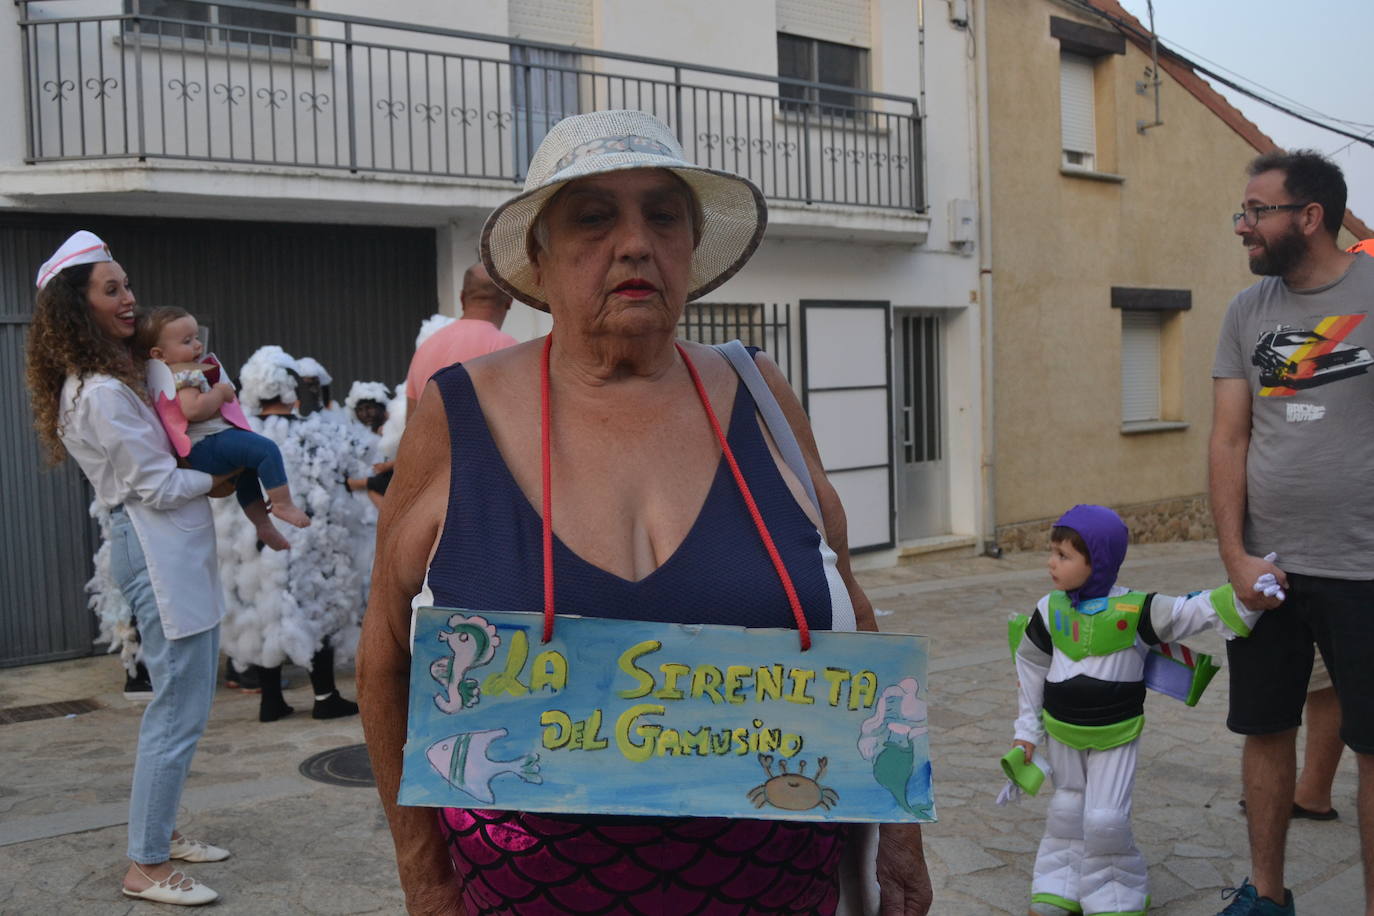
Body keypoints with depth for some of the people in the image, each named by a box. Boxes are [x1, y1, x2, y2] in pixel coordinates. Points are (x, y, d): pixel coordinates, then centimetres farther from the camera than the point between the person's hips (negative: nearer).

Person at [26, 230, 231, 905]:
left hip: (173, 551, 11)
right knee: (179, 711, -6)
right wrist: (218, 478, -1)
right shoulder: (102, 393, -18)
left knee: (179, 703, 18)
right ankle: (146, 867, 2)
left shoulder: (111, 377, 13)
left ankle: (159, 832, 30)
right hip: (158, 552, -11)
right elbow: (157, 485, -17)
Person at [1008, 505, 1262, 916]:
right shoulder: (1050, 610, -5)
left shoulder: (1136, 610, -15)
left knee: (1106, 820, -6)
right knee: (1066, 811, 15)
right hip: (1061, 732, 4)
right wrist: (1027, 731, 12)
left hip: (1116, 736, -4)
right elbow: (1031, 670, 7)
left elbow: (1196, 612, -16)